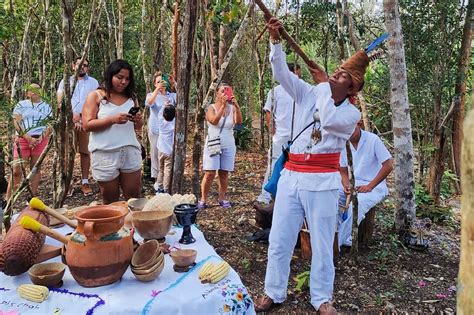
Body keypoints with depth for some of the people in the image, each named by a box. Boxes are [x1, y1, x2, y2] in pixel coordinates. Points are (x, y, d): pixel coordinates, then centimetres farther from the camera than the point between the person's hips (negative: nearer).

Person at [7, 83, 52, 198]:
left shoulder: (46, 107, 14)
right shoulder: (21, 105, 9)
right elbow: (17, 124, -1)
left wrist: (41, 137, -9)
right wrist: (29, 138, -13)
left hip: (40, 140, 2)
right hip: (23, 140, -1)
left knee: (36, 169, 3)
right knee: (17, 170, -5)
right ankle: (8, 199, 2)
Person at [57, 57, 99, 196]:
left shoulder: (93, 82, 10)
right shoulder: (65, 81, 12)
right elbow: (60, 102, 5)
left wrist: (81, 116, -10)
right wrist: (72, 116, -10)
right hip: (68, 122, 0)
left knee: (85, 152, 2)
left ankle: (85, 182, 6)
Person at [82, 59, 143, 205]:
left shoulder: (131, 97, 12)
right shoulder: (95, 96, 1)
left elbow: (138, 126, 18)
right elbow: (87, 125, -8)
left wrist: (138, 120, -6)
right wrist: (112, 119, -20)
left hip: (130, 151, 3)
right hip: (105, 154, -3)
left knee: (134, 198, 4)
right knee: (110, 201, 10)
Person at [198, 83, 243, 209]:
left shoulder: (232, 108, 4)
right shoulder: (212, 108, -2)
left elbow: (239, 121, -14)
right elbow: (214, 121, -21)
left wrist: (236, 105, -26)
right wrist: (223, 105, -26)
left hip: (228, 146, 2)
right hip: (213, 145, -2)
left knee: (224, 174, 5)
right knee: (210, 174, -6)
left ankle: (222, 199, 16)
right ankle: (203, 200, 3)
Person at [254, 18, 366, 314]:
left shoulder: (351, 114, 2)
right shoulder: (311, 94, 11)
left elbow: (330, 121, -20)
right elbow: (282, 73, 3)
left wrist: (325, 84, -12)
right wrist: (276, 41, -10)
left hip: (322, 181, -3)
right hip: (291, 175, 3)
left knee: (322, 243, 7)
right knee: (279, 239, 7)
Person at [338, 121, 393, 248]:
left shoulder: (372, 139, -13)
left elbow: (388, 166, -14)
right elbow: (343, 172, 7)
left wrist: (370, 186, -17)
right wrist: (346, 186, -14)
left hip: (374, 186, -5)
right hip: (352, 185, 5)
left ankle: (337, 243, -24)